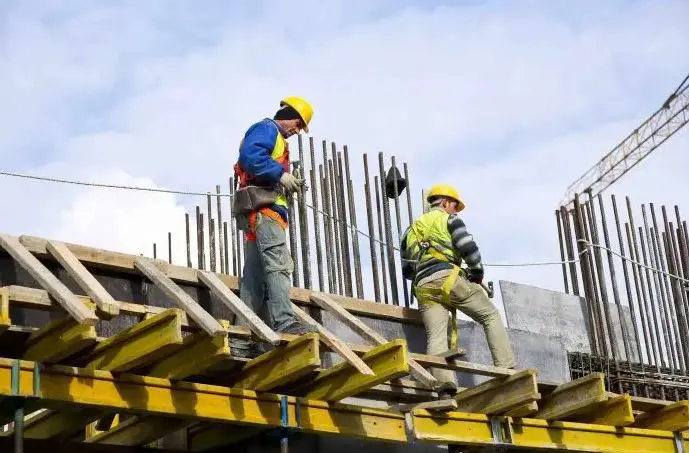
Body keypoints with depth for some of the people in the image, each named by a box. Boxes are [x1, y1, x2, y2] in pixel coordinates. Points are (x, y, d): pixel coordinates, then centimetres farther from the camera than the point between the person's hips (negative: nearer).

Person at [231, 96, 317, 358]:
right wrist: (280, 174, -16)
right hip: (263, 207, -10)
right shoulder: (266, 129, 2)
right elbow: (250, 155, -18)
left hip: (262, 213, 10)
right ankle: (285, 323, -34)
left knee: (254, 277, 4)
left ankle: (243, 341, 1)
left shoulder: (276, 138, 32)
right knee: (278, 263, -22)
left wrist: (288, 186, 12)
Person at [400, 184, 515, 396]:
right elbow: (469, 248, -2)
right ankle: (506, 369, -6)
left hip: (422, 288, 4)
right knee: (491, 316, 6)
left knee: (435, 337, -9)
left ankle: (445, 384, -31)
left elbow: (406, 270, 27)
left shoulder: (412, 229, 31)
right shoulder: (448, 219, 14)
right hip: (448, 277, -4)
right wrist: (477, 273, 12)